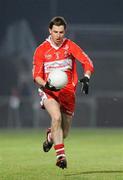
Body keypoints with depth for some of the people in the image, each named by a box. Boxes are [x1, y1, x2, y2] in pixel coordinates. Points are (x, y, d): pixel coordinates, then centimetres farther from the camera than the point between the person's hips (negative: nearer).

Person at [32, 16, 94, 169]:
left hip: (68, 92, 2)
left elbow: (87, 62, -7)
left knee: (64, 133, 6)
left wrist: (86, 77, -27)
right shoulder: (41, 50, -1)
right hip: (49, 92, -2)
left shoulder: (70, 46, 0)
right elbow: (36, 75, -3)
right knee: (56, 117, -32)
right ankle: (61, 155, -30)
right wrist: (46, 84, -24)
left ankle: (51, 135, 44)